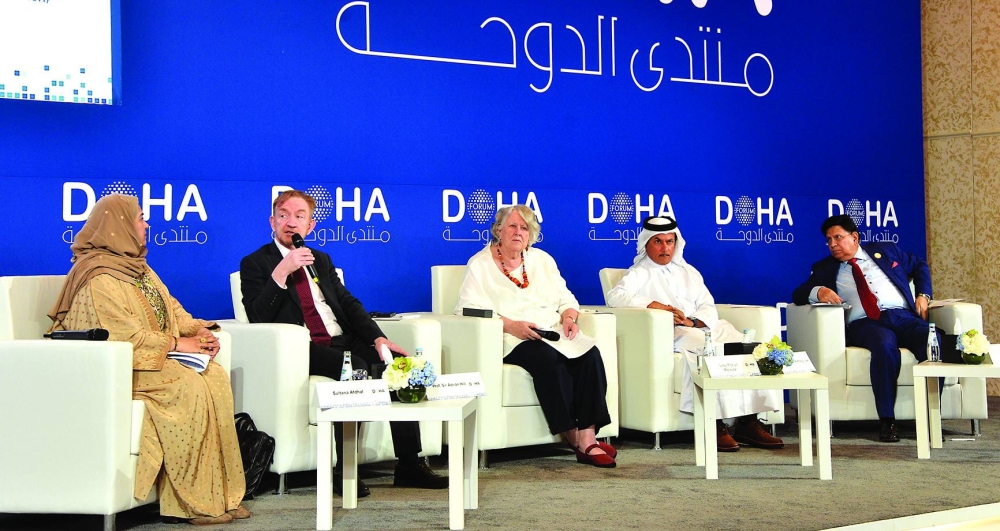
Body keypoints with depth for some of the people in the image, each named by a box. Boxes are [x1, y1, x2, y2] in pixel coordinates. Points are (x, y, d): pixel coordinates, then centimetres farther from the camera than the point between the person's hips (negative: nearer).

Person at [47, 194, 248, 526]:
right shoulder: (100, 277, -14)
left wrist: (198, 329, -2)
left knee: (216, 377, -13)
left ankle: (221, 493, -14)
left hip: (157, 357, 9)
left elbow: (171, 308, 16)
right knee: (189, 387, -27)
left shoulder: (136, 267, 16)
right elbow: (125, 336, -21)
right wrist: (177, 344, -18)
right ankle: (190, 501, -18)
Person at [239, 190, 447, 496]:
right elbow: (258, 318, -8)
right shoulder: (256, 264, 6)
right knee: (356, 368, -33)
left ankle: (409, 465, -12)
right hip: (303, 349, -6)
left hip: (343, 342, 6)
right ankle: (343, 470, -23)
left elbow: (349, 303, 15)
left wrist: (378, 338, -1)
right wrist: (280, 273, -18)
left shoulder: (321, 261, 24)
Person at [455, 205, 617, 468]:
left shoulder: (542, 260, 22)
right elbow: (468, 308, -8)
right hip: (511, 342, -5)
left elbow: (566, 298, 20)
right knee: (549, 359, -36)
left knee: (590, 355, -26)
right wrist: (510, 325, -21)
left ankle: (588, 436, -29)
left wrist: (569, 318, -5)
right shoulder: (480, 264, 5)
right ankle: (574, 439, -27)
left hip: (554, 335, 5)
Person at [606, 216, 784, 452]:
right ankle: (715, 424, -35)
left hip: (704, 328, 6)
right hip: (672, 336, -6)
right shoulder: (640, 273, 13)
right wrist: (655, 305, -18)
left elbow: (709, 308, 17)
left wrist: (693, 322, -6)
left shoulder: (688, 272, 29)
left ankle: (748, 422, -23)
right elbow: (615, 296, -8)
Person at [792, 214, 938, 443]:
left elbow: (920, 265, 33)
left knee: (934, 342, -32)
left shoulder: (885, 251, 24)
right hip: (865, 323, -2)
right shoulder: (825, 268, 20)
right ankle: (887, 421, -34)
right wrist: (818, 291, -14)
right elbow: (798, 294, 9)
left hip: (904, 316, 2)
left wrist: (923, 295, 15)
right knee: (885, 345, -39)